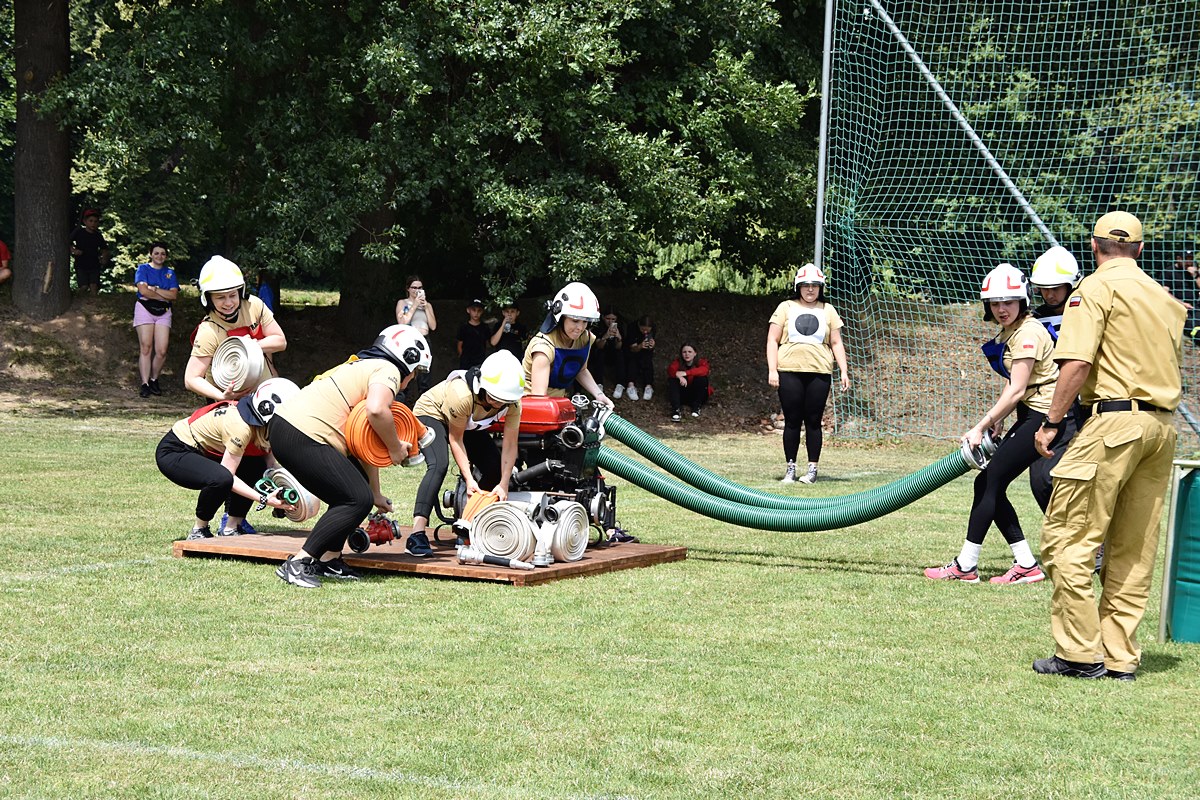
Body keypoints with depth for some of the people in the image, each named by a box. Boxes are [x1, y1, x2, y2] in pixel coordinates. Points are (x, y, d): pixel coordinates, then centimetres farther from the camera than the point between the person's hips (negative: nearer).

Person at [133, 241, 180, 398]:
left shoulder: (170, 272, 15)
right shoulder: (143, 269, 6)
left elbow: (174, 294, 1)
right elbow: (143, 290, -10)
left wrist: (154, 289, -7)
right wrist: (165, 296, -5)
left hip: (163, 313, 3)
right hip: (145, 309, -3)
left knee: (162, 351, -8)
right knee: (146, 348, -9)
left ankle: (154, 380, 10)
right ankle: (145, 384, -8)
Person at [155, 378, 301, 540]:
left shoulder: (263, 426, -5)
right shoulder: (240, 426, -32)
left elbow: (270, 464, -3)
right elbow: (227, 473, -29)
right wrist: (264, 499, -33)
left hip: (203, 452, 9)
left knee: (257, 466, -3)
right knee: (221, 479, -33)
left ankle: (230, 529, 2)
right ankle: (198, 531, -9)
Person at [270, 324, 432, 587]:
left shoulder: (363, 367, 27)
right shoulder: (388, 370, -2)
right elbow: (376, 410, -25)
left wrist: (376, 494, 32)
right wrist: (395, 448, -8)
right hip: (302, 439, -10)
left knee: (357, 486, 21)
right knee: (358, 500, -9)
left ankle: (329, 560, 18)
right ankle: (298, 564, -9)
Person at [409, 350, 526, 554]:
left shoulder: (513, 403, -27)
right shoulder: (462, 394, -41)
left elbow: (509, 446, -20)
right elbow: (455, 439, -27)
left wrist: (503, 485, -29)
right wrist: (469, 479, -32)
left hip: (470, 424, 6)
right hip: (432, 414, -6)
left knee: (496, 471, -7)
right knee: (439, 465, -31)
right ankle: (417, 534, -37)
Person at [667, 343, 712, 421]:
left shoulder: (701, 362, -10)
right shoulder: (678, 362, -6)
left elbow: (704, 370, -35)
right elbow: (670, 370, -27)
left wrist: (685, 373, -44)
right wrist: (679, 376, -49)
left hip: (697, 395, -1)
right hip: (682, 395, 1)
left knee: (702, 378, -28)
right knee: (672, 380, -24)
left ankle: (696, 407, -16)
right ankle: (676, 409, -34)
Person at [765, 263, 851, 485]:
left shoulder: (828, 311, 13)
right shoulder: (786, 308, 8)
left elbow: (836, 343, 13)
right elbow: (773, 340, 5)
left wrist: (843, 371, 3)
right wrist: (772, 369, -5)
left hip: (819, 373, 1)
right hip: (789, 372, -1)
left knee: (813, 421, 1)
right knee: (792, 421, 1)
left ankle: (812, 468, 7)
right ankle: (790, 468, 8)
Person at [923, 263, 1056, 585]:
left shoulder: (1027, 332, -16)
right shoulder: (1009, 333, 14)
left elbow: (1016, 390, -20)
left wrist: (981, 427, -19)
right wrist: (997, 421, 4)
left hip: (1042, 417, -10)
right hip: (1029, 417, 10)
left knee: (989, 483, -8)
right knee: (989, 484, 5)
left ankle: (965, 566, -3)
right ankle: (1027, 565, 7)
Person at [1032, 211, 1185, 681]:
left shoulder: (1098, 287, -4)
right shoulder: (1163, 296, 18)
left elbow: (1077, 363, -14)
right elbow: (1170, 364, 19)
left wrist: (1052, 423, -9)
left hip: (1115, 420, -8)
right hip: (1163, 424, 8)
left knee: (1067, 537, -4)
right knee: (1134, 548, 10)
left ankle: (1080, 654, -6)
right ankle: (1120, 657, 11)